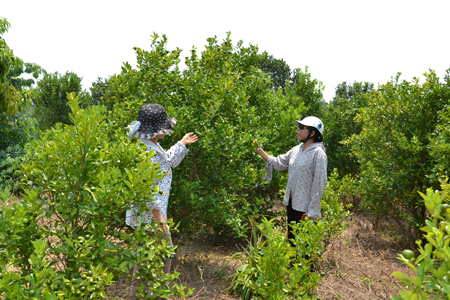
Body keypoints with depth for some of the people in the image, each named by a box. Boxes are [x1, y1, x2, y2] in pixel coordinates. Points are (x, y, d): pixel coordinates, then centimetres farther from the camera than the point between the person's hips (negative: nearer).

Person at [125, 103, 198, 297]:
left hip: (154, 210, 11)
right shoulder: (146, 152, -25)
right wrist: (157, 214, -25)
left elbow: (168, 161, 28)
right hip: (149, 213, -11)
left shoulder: (152, 146, 8)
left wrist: (182, 143, 29)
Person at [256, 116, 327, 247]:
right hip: (292, 203, 8)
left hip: (305, 207, -8)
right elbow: (279, 163, 18)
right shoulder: (296, 150, 9)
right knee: (291, 239, 19)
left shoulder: (318, 153, -14)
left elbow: (319, 183, -17)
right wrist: (261, 152, 9)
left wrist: (312, 211, -18)